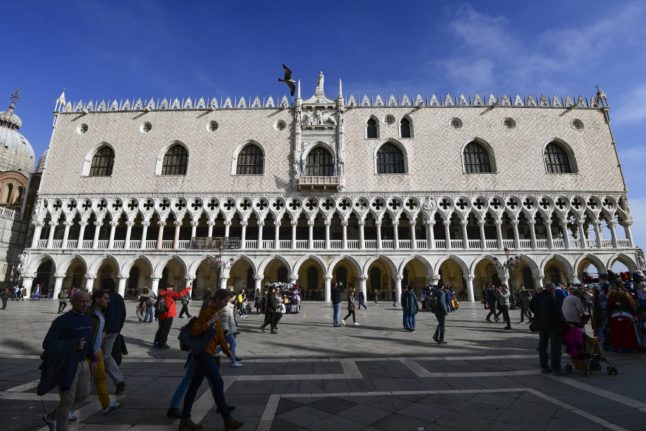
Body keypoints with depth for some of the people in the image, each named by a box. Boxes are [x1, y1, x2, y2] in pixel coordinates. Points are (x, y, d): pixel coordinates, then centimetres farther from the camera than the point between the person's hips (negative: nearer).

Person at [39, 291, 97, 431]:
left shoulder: (86, 319, 5)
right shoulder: (62, 320, -18)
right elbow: (48, 344, -21)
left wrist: (93, 359, 14)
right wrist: (73, 345, -25)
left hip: (82, 363, 8)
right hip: (66, 365, -8)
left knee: (83, 394, 17)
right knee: (67, 400, 5)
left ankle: (50, 416, 38)